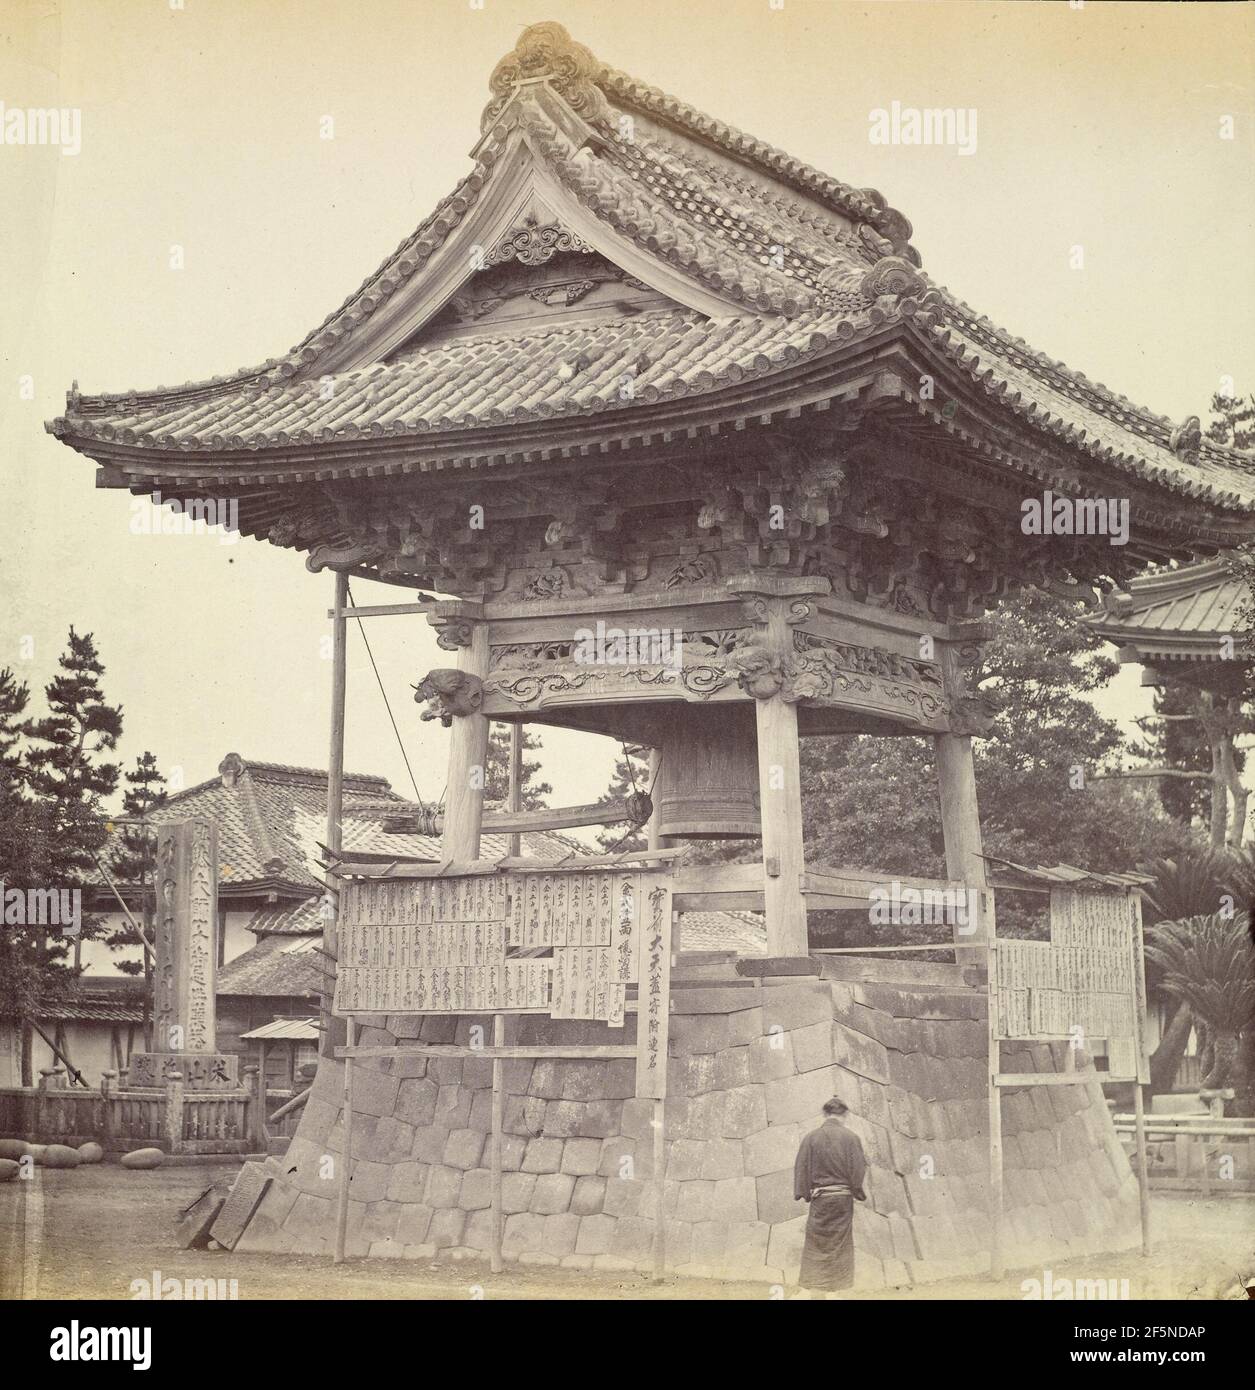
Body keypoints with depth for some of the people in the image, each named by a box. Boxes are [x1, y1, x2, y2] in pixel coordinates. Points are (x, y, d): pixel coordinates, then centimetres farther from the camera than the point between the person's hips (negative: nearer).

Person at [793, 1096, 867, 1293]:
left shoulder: (811, 1138, -3)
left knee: (815, 1246, 9)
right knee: (839, 1245, 9)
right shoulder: (850, 1138, -8)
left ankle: (808, 1287, 4)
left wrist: (803, 1194, 5)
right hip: (842, 1198, -1)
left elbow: (801, 1168, -2)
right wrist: (859, 1193, 7)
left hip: (819, 1198, 1)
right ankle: (832, 1288, 8)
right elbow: (858, 1170, -6)